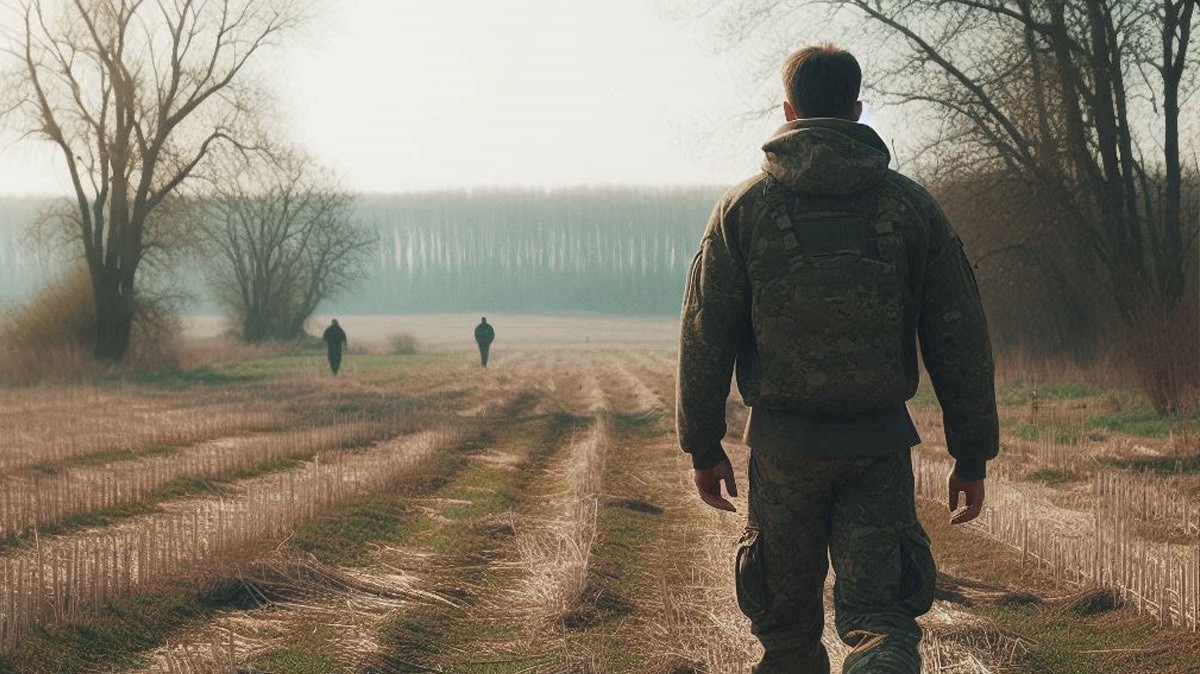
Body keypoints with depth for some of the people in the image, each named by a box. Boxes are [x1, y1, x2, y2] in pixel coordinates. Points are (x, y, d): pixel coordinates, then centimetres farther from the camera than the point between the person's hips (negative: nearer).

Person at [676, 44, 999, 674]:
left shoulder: (743, 207, 0)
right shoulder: (911, 206, 2)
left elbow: (705, 337, -1)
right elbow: (960, 339, 1)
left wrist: (702, 447, 8)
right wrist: (972, 456, 8)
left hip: (782, 441, 0)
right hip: (881, 444, 0)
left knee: (786, 622, 14)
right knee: (879, 617, -1)